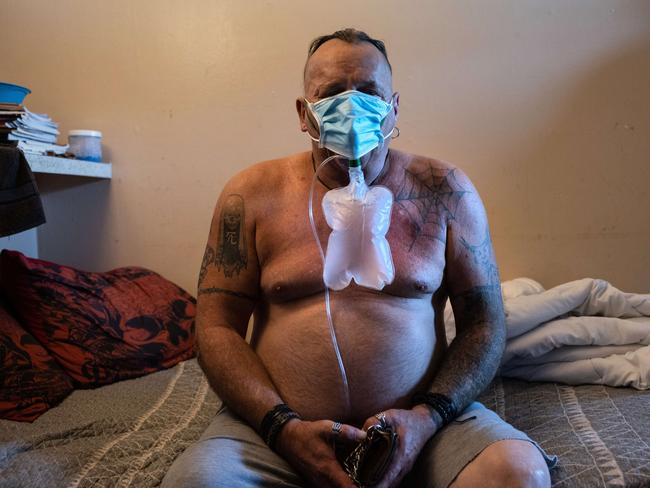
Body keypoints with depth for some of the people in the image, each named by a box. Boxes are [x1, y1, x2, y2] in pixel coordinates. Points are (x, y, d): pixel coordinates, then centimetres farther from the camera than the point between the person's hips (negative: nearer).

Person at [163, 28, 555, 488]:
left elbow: (485, 322, 4)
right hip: (278, 425, 0)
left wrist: (427, 417, -11)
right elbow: (217, 326, 0)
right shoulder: (253, 194, 1)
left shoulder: (444, 191, 3)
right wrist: (284, 427, -13)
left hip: (416, 422, 1)